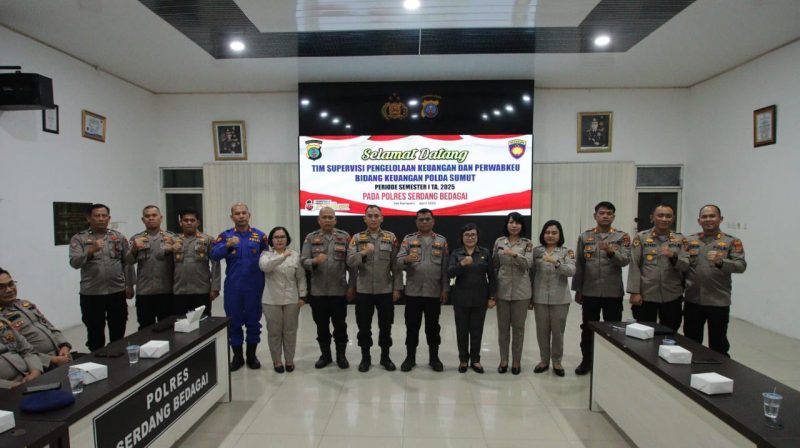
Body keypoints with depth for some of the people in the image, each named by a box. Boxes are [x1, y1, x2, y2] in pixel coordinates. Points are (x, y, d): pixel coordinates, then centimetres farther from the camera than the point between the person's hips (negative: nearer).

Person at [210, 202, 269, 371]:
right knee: (234, 322, 10)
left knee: (253, 321, 10)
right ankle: (237, 356, 26)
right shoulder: (225, 236, 1)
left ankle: (251, 355, 27)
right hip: (233, 287, 0)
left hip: (254, 286, 0)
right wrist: (227, 245, -30)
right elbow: (214, 255, -12)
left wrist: (264, 283, -8)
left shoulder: (260, 236, 1)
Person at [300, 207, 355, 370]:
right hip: (318, 291, 1)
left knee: (340, 325, 9)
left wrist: (351, 286, -4)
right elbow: (303, 261, -4)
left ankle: (341, 355, 24)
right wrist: (315, 261, -26)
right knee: (321, 325, 12)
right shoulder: (311, 238, 2)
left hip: (339, 291, -1)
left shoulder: (345, 237, 1)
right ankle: (325, 354, 28)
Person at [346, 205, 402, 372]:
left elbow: (396, 265, 1)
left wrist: (397, 288, -3)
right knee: (364, 326, 9)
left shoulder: (391, 238, 2)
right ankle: (365, 357, 25)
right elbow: (350, 261, -9)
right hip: (363, 290, 0)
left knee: (385, 326, 9)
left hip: (386, 290, 0)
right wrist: (364, 253, -26)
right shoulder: (357, 238, 2)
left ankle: (385, 357, 26)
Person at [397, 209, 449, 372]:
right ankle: (410, 357, 21)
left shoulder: (441, 240, 6)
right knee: (412, 326, 7)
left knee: (433, 327, 9)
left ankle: (434, 357, 23)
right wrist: (406, 259, -29)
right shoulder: (408, 239, 3)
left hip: (434, 292, 1)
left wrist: (445, 289, 0)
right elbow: (398, 262, -6)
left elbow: (445, 267, 5)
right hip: (413, 292, 0)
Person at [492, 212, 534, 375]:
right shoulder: (499, 242, 4)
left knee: (518, 327, 8)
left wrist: (514, 254, -29)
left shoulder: (527, 243, 0)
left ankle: (516, 361, 21)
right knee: (503, 327, 9)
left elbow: (528, 264, -13)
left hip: (521, 291, -1)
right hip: (502, 290, 2)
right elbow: (494, 266, 9)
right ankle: (503, 360, 22)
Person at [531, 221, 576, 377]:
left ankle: (557, 362, 23)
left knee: (558, 331, 7)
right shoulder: (536, 251, 4)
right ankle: (544, 360, 24)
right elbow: (531, 274, 6)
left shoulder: (566, 252, -1)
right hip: (540, 298, 1)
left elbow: (571, 271, -15)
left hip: (560, 299, -1)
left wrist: (555, 262, -31)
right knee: (542, 331, 9)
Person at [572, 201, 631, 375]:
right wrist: (577, 290, 4)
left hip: (613, 292, -1)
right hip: (589, 292, 1)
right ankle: (586, 361, 23)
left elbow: (626, 261, -12)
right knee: (587, 328, 9)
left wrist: (611, 252, -31)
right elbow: (579, 265, 5)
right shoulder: (585, 237, 4)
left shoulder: (622, 237, 0)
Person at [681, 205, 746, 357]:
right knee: (691, 343, 14)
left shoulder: (732, 242, 0)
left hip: (719, 302, -2)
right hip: (692, 300, 2)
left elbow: (741, 266, -11)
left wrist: (720, 262, -29)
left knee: (718, 345, 11)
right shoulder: (690, 241, 8)